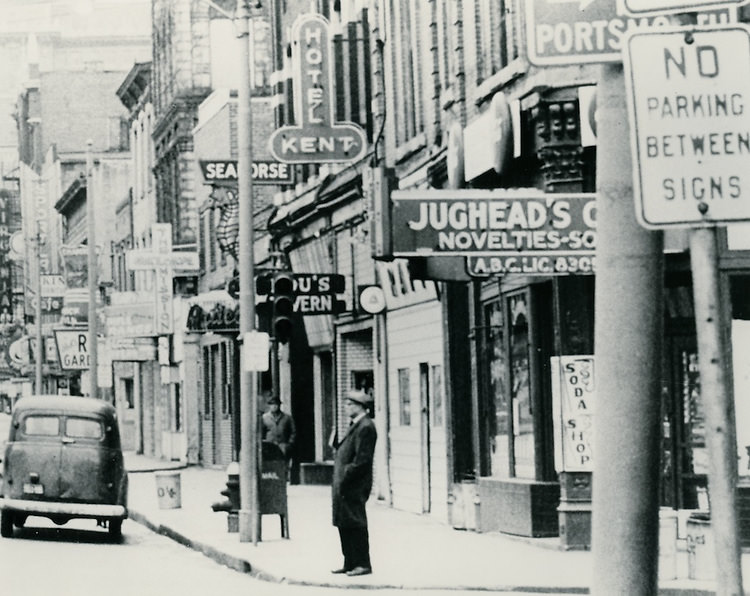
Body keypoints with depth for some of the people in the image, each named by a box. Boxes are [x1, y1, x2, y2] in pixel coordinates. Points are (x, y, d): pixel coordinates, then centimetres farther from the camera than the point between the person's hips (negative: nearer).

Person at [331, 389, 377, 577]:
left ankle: (363, 564, 0)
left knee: (355, 524, -5)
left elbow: (362, 460, -20)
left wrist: (345, 477, -20)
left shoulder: (365, 427, -15)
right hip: (344, 485, 10)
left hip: (354, 486, -10)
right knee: (344, 524, 13)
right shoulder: (355, 425, 17)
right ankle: (350, 563, 19)